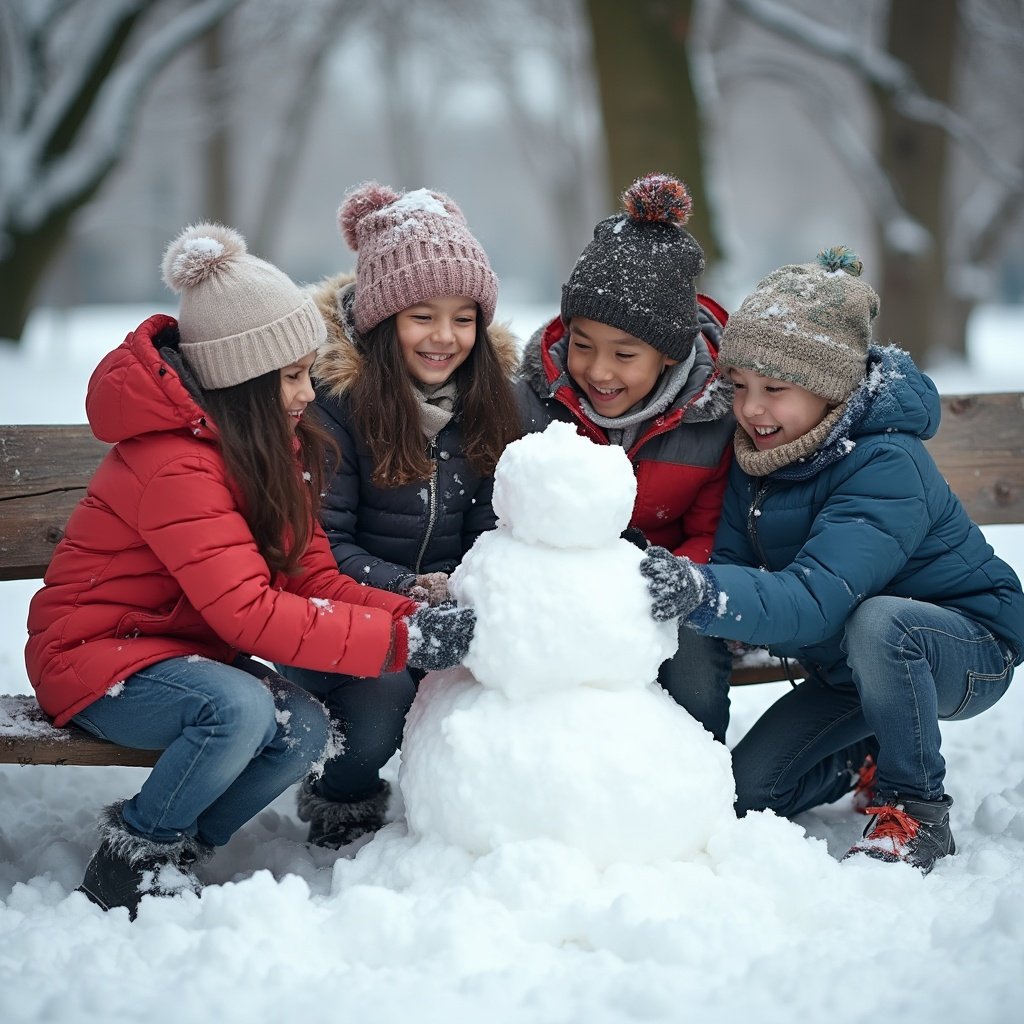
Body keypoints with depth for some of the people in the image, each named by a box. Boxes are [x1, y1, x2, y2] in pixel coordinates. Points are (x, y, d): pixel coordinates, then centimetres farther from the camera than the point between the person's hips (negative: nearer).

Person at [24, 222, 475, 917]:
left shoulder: (276, 447, 2)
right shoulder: (173, 464, -28)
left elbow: (311, 578, -3)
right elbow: (251, 612, -34)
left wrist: (417, 616, -20)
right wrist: (404, 640, -34)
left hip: (188, 651, 8)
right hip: (94, 653, -8)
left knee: (305, 731, -17)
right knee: (239, 707, -34)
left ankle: (174, 844, 4)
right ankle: (130, 860, -10)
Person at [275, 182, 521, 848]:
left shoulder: (490, 392, 3)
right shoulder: (332, 392, -14)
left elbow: (491, 530, 3)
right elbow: (321, 544, -14)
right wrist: (415, 593, -27)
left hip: (452, 612, 4)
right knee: (382, 693, -33)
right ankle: (340, 805, 1)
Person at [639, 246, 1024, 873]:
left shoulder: (887, 468, -32)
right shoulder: (761, 453, -7)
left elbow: (816, 600, -43)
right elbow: (731, 565, -14)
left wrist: (703, 593, -59)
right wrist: (670, 578, -36)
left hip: (969, 652, -7)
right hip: (851, 666, 7)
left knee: (879, 622, -39)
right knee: (751, 791, -3)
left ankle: (918, 814, -17)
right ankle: (875, 757, 25)